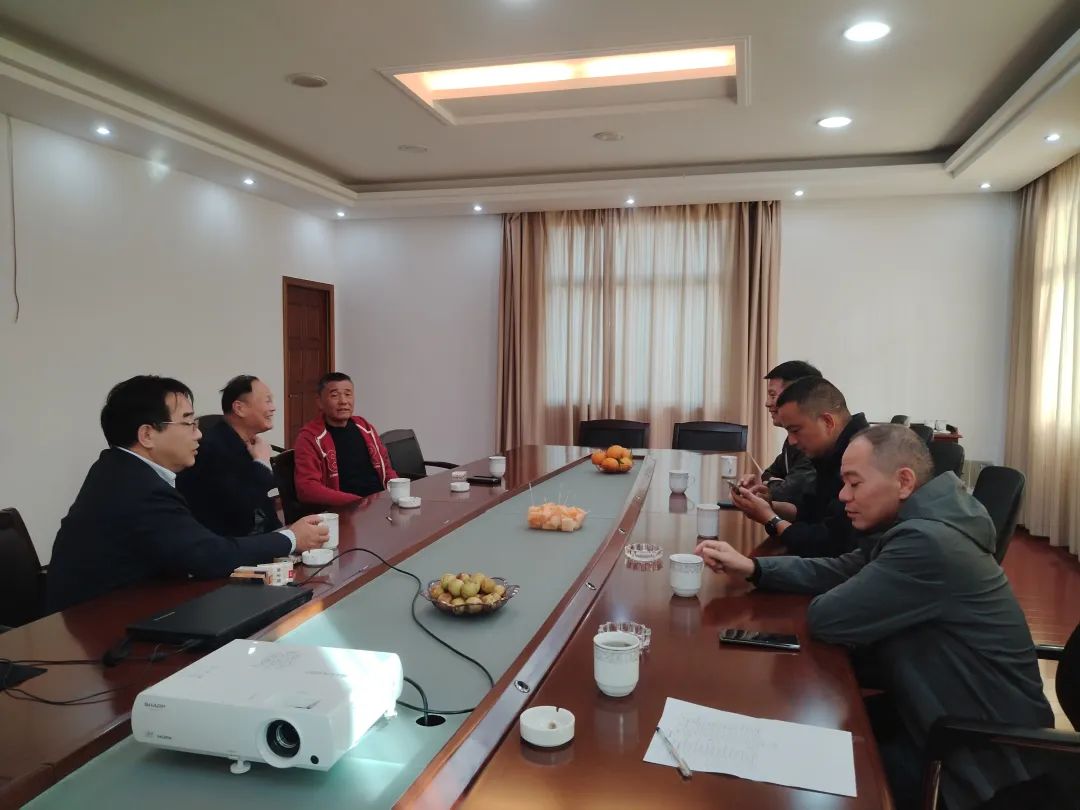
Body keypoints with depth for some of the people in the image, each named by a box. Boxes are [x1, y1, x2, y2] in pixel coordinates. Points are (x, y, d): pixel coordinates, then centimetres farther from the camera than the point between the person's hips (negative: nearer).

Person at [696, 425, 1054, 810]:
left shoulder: (928, 543, -31)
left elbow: (827, 618, -28)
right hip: (948, 722, 9)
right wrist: (752, 566, -4)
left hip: (981, 759, -8)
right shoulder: (915, 526, 3)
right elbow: (839, 570, 8)